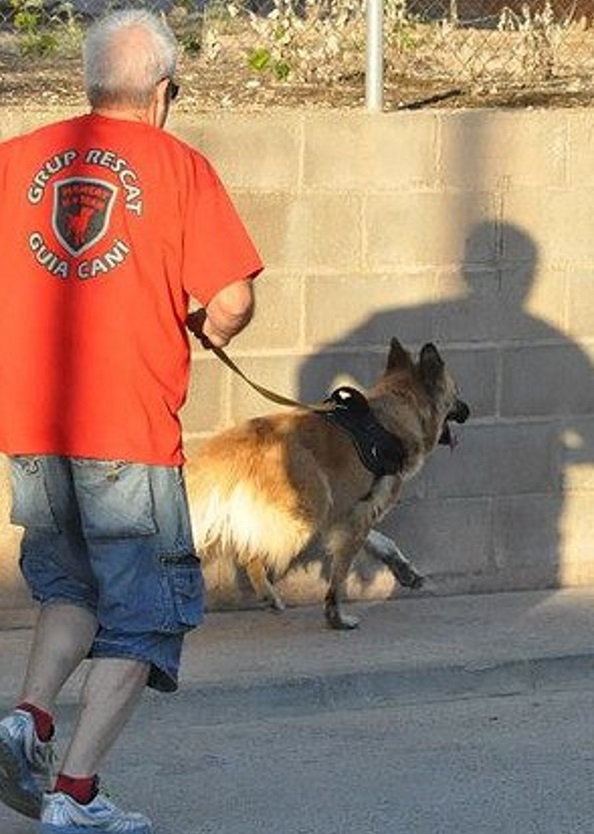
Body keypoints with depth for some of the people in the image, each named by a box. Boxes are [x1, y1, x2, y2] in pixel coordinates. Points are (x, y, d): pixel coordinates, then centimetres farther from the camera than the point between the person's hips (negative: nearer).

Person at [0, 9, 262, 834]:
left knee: (69, 584, 25)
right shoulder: (178, 165, -3)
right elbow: (233, 299, -10)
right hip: (129, 426, -4)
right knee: (143, 609, 7)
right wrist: (208, 332, 12)